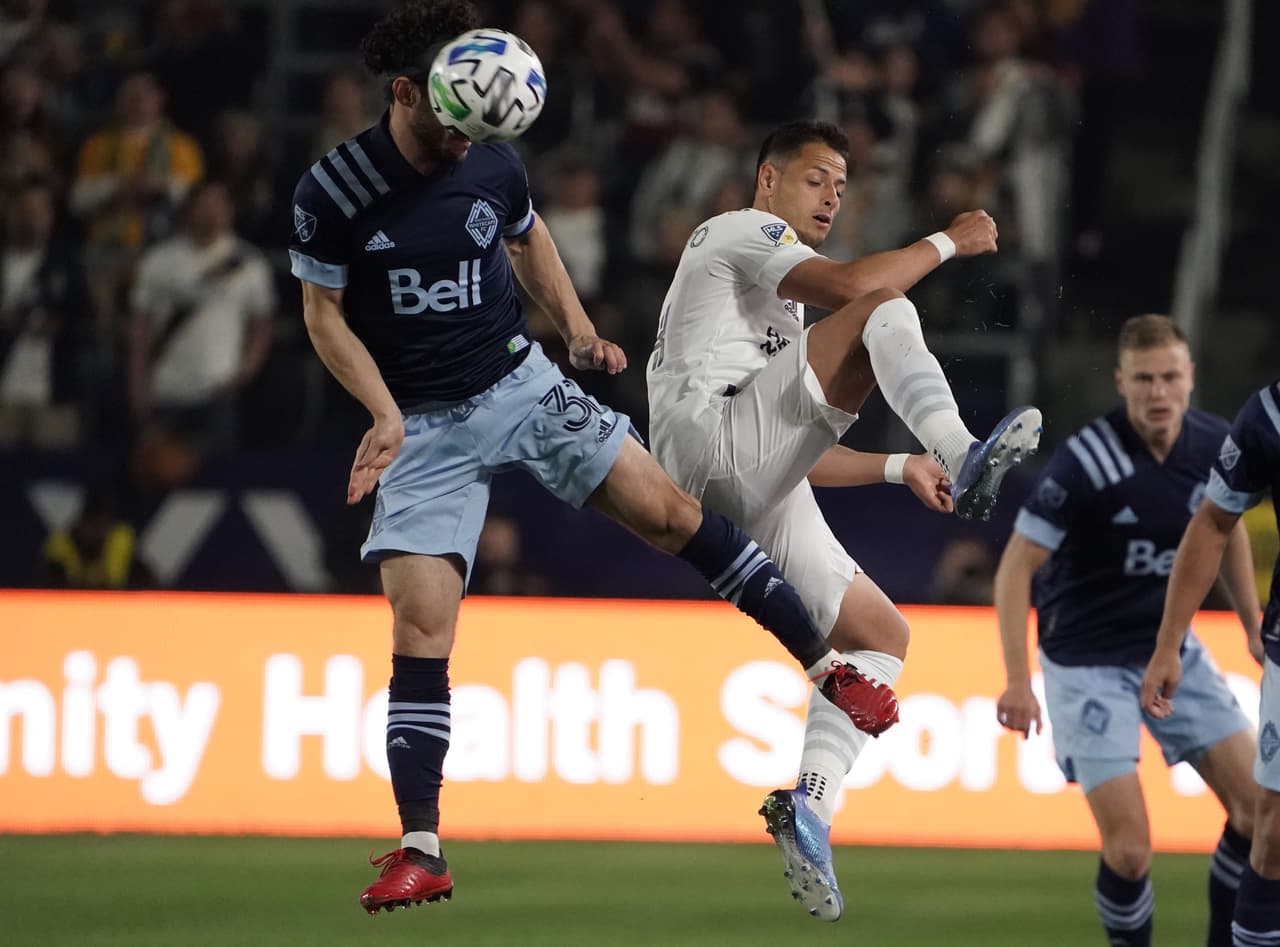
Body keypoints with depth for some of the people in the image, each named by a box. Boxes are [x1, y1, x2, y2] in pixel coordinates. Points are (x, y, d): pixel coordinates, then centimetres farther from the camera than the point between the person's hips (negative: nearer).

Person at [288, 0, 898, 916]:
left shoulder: (493, 164, -5)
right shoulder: (333, 192, -14)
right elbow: (325, 315, -5)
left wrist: (577, 327, 5)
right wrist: (385, 415, -16)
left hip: (519, 385, 2)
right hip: (422, 427, -2)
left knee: (668, 509, -12)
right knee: (419, 629, -10)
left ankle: (831, 669, -3)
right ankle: (422, 851, -5)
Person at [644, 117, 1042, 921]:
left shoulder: (776, 306, 37)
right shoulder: (741, 232, 9)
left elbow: (800, 457, 34)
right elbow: (847, 287, -12)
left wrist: (898, 467, 25)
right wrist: (947, 242, -2)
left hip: (757, 500, 9)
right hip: (713, 438, -9)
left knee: (883, 634, 10)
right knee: (883, 312, -21)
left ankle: (810, 803, -3)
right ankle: (964, 460, -43)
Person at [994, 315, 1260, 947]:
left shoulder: (1214, 445, -6)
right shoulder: (1086, 461, -23)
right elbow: (1016, 568, -19)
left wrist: (1253, 627, 16)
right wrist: (1018, 681, -24)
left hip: (1173, 650, 6)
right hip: (1088, 663, -6)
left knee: (1258, 808, -1)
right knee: (1129, 849, -14)